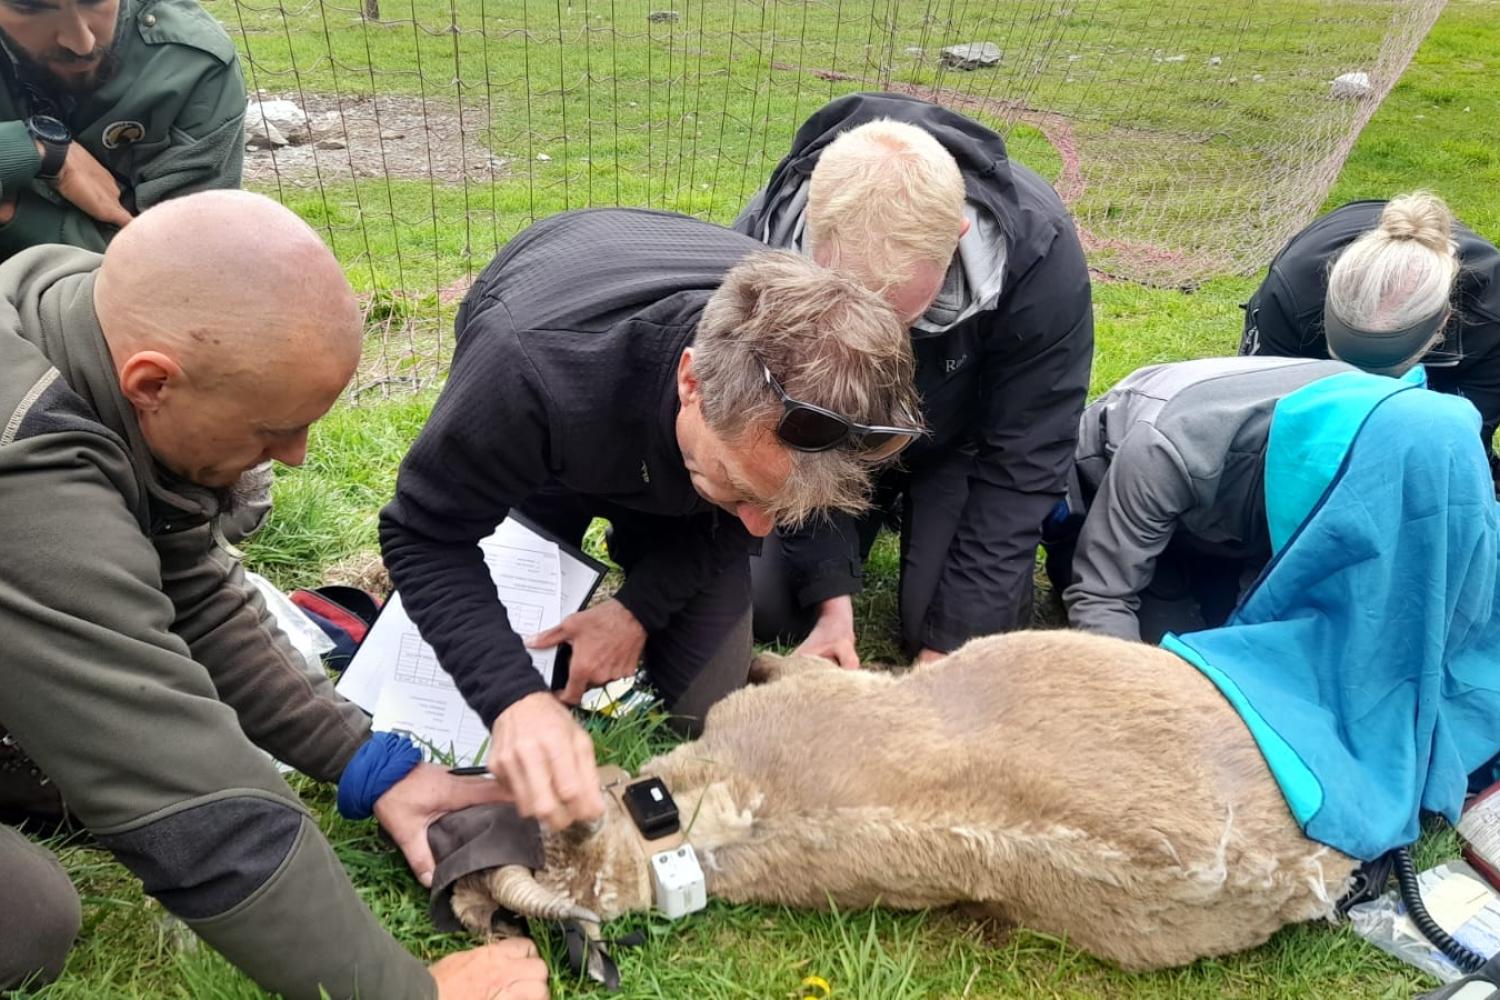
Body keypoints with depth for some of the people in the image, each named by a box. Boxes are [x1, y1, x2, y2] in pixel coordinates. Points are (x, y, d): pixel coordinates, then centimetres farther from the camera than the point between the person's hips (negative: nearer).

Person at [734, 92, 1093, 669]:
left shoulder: (1035, 248, -36)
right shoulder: (761, 246, -32)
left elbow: (1024, 456, -27)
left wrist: (949, 645, -27)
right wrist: (831, 596, -23)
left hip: (958, 446, -1)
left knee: (981, 633, -14)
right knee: (763, 609, -8)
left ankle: (911, 513, 16)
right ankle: (878, 513, 20)